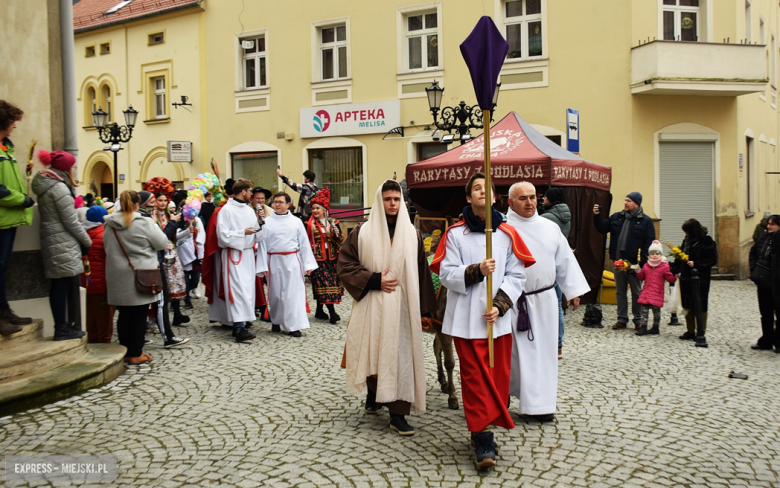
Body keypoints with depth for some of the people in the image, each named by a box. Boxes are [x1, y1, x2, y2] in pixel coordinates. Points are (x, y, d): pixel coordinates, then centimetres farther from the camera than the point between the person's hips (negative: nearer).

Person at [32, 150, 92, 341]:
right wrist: (87, 241, -4)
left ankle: (63, 326, 17)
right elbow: (70, 221, -14)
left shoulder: (47, 185, 15)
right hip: (62, 244, -10)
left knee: (60, 285, 11)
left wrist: (83, 239, 16)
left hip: (52, 242, 10)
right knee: (63, 285, -5)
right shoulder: (59, 188, -14)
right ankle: (62, 328, -1)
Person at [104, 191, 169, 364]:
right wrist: (154, 226, 7)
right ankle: (136, 354, 7)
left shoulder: (110, 225, 4)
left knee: (124, 314, 12)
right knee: (139, 314, 3)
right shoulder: (144, 223, -13)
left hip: (117, 277, 5)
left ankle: (125, 352, 20)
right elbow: (162, 243, -7)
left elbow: (107, 248, 15)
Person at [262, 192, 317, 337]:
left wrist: (308, 264, 1)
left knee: (293, 292, -3)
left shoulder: (296, 221, 5)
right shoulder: (267, 222, 4)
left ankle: (294, 325, 2)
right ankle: (276, 321, 26)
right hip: (274, 261, 0)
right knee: (275, 293, 8)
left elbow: (304, 243, 6)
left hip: (292, 261, 0)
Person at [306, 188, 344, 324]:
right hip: (318, 257, -3)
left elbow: (340, 239, 3)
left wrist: (331, 234, -11)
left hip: (331, 257, 3)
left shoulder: (333, 222, 7)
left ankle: (320, 311, 17)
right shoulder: (309, 224, 1)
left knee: (332, 282, 5)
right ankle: (332, 312, -9)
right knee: (323, 283, -8)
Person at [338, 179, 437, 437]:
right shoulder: (363, 232, 0)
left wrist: (424, 309, 6)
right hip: (372, 307, -1)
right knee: (373, 354, 8)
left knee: (401, 356, -3)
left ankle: (398, 413, 2)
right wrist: (375, 280, -13)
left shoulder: (412, 234, 6)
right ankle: (373, 398, 33)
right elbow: (344, 265, -2)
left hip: (402, 307, 1)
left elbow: (421, 273, 8)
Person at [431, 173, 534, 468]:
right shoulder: (455, 233, 0)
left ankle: (483, 430, 24)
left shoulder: (507, 233, 4)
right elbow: (446, 274, -4)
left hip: (498, 319, 3)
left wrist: (499, 306, -10)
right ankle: (484, 441, 0)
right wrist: (476, 271, -21)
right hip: (466, 318, -2)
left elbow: (516, 275, 2)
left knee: (498, 375, 7)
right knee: (475, 377, -3)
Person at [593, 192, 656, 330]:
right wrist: (597, 216, -7)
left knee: (636, 292, 7)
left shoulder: (645, 221, -5)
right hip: (618, 261, 5)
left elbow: (649, 243, -9)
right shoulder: (616, 217, 8)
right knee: (620, 292, 11)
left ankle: (638, 320, 17)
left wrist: (642, 261, -17)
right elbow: (603, 228, 9)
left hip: (634, 263, -4)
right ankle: (622, 319, 20)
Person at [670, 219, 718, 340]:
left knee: (700, 306, 4)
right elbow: (680, 256, 13)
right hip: (686, 278, 6)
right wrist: (676, 270, 2)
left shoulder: (707, 241, -9)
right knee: (688, 306, 11)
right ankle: (690, 331, 21)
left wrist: (696, 264, -19)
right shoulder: (687, 240, 8)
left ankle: (701, 332, 13)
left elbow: (713, 260, -10)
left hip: (700, 280, -6)